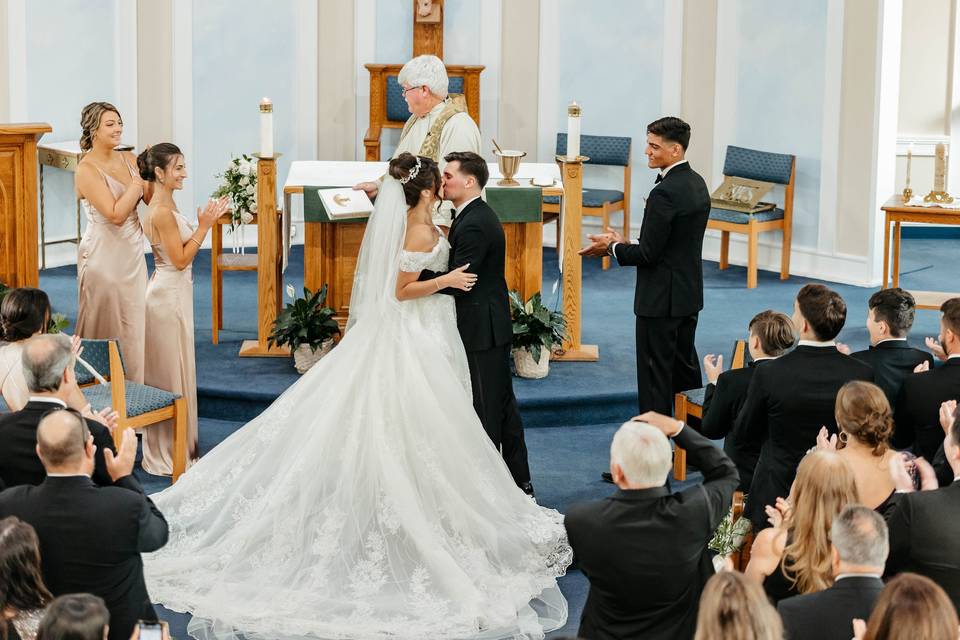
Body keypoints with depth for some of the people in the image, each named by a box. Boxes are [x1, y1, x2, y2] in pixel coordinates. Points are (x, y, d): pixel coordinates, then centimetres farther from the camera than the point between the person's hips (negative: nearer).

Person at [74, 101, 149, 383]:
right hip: (103, 255, -7)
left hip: (132, 254, 7)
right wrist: (139, 180, -17)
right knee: (106, 328, 2)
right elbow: (116, 214, -22)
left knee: (135, 326, 11)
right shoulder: (86, 170, -15)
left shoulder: (128, 159, 5)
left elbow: (152, 199, 6)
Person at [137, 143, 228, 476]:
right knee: (171, 373, -1)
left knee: (173, 370, 17)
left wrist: (205, 223, 9)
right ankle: (168, 453, 9)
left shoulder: (165, 206, 8)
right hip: (168, 296, -10)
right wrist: (204, 226, -17)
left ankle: (175, 447, 27)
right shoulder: (162, 212, -21)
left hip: (173, 294, 10)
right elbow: (180, 259, -20)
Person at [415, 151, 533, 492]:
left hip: (482, 329, -11)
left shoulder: (473, 225, -20)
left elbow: (458, 281, -23)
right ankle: (520, 480, 23)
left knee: (486, 410, -2)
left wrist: (415, 272, -18)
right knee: (503, 404, 15)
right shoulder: (479, 215, 12)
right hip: (494, 325, 11)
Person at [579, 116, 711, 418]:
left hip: (661, 299, -9)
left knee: (655, 374, 0)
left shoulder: (664, 193, -23)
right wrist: (622, 244, 10)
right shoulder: (697, 183, 7)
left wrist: (613, 248, -5)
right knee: (686, 369, 18)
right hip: (690, 293, 10)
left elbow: (648, 254, -22)